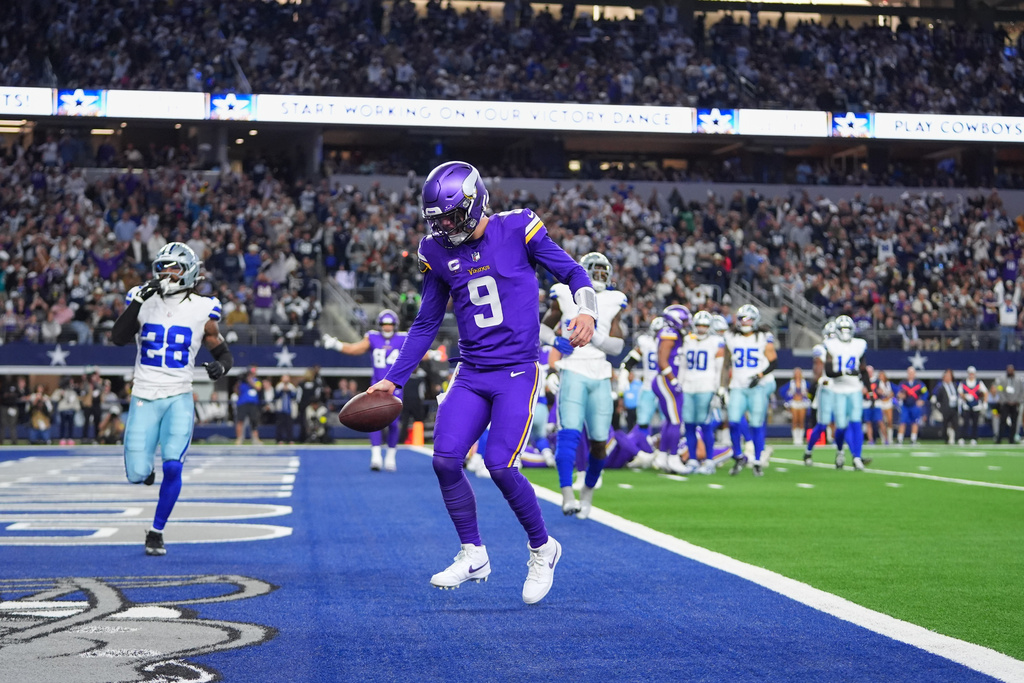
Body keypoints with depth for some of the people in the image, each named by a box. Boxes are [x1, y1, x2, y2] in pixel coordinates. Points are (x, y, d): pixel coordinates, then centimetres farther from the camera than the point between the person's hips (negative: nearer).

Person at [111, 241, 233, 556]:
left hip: (178, 399, -1)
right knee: (137, 476, -5)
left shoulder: (201, 310, 1)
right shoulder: (144, 300, 2)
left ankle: (156, 532, 4)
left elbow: (224, 353, 10)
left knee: (172, 468, -15)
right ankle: (144, 467, 34)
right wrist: (138, 301, -22)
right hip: (144, 397, 1)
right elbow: (118, 338, -12)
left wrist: (220, 366, -14)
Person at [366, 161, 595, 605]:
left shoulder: (517, 230, -7)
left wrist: (586, 312, -21)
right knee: (445, 460, -8)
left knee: (499, 465, -16)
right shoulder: (438, 253, 6)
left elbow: (572, 272, 0)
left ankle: (542, 550, 8)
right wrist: (393, 379, 11)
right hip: (471, 373, 5)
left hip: (516, 371, -5)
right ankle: (472, 554, 11)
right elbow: (426, 325, 14)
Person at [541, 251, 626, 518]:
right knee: (569, 433, -20)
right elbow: (543, 327, 15)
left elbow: (617, 346, 4)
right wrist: (554, 340, -6)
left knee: (598, 441, 5)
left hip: (600, 378, 3)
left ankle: (588, 490, 30)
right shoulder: (566, 297, 3)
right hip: (573, 373, -3)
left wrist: (593, 334, -12)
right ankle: (567, 495, -25)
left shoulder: (612, 302, 9)